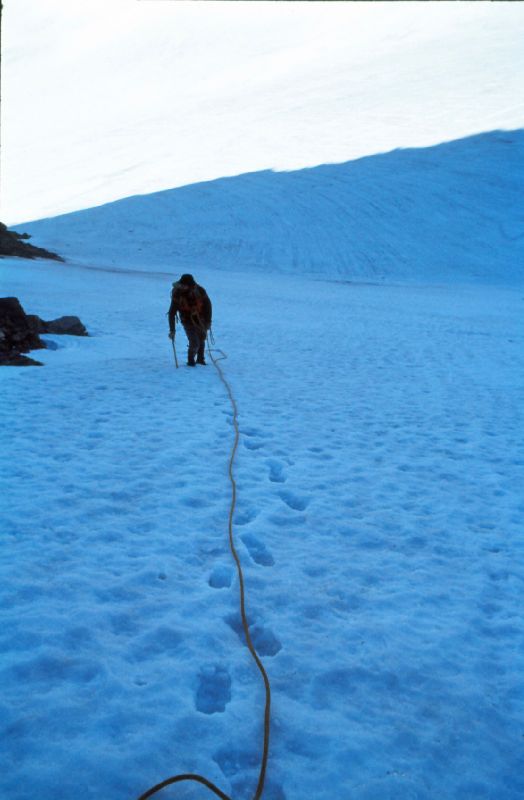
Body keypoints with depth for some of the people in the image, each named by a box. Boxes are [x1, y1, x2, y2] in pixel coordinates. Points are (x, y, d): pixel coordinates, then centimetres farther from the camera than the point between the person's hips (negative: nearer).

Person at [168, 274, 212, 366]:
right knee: (194, 344, -11)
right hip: (188, 321, -2)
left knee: (201, 341, 16)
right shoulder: (177, 294, -24)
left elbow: (208, 305, -5)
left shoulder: (200, 291, -20)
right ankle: (190, 360, 17)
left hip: (201, 320, 3)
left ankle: (200, 359, 41)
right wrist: (172, 330, -21)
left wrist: (208, 321, -6)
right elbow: (172, 313, -19)